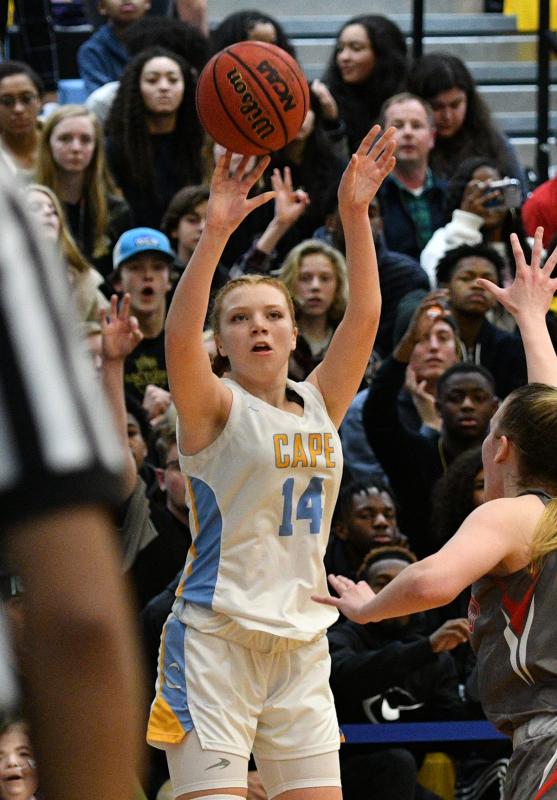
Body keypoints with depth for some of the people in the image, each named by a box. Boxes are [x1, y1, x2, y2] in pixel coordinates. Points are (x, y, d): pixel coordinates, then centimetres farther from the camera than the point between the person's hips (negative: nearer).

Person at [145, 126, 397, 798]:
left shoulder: (319, 406, 13)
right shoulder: (216, 408, -2)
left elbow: (363, 315, 5)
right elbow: (179, 339, -20)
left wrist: (355, 213, -4)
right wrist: (216, 232, -30)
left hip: (302, 647, 6)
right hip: (216, 637, -5)